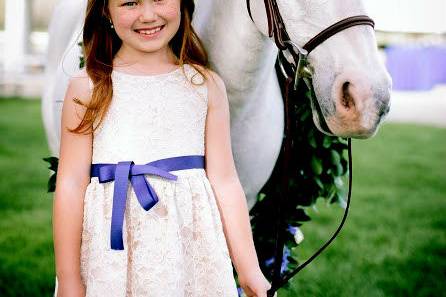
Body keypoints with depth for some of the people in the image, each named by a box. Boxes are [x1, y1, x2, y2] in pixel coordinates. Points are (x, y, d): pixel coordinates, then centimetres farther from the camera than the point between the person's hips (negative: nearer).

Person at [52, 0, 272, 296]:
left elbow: (224, 181, 3)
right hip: (111, 248, -1)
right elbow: (71, 185, -3)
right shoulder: (87, 88, -1)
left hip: (191, 242, 1)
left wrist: (249, 271, 2)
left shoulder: (206, 84, 3)